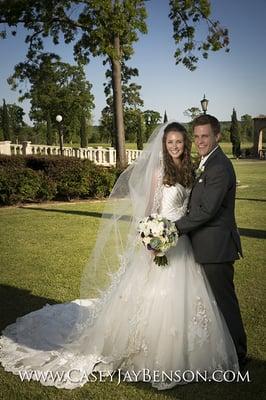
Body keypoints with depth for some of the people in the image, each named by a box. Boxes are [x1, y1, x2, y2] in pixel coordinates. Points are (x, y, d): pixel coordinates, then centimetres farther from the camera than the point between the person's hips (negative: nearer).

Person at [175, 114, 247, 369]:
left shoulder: (219, 168, -19)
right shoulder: (208, 164, 14)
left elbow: (206, 211, -24)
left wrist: (174, 229, -18)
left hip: (216, 247, -10)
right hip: (208, 246, 10)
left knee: (224, 300, 4)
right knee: (217, 299, 20)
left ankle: (237, 355, 21)